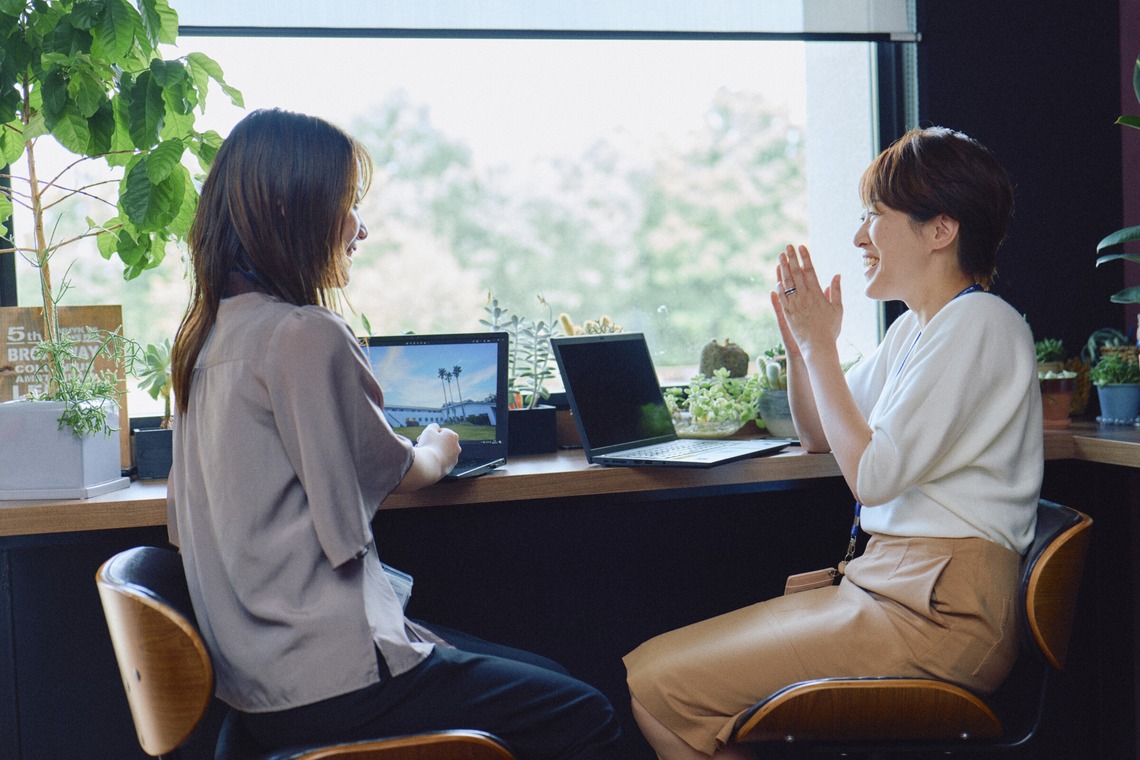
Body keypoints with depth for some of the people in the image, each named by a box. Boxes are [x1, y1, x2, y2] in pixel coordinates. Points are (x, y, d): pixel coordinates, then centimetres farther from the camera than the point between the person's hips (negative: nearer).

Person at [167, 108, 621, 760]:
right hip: (323, 689, -10)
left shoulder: (213, 332, 8)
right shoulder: (306, 336, -20)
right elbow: (399, 474, -6)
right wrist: (439, 450, 16)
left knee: (542, 677, 17)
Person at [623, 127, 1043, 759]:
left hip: (941, 612, -9)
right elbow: (819, 436, 27)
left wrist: (820, 345, -11)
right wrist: (799, 340, 10)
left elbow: (870, 474, -19)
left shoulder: (978, 323, -12)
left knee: (657, 686, -16)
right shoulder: (914, 328, 16)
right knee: (651, 665, 2)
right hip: (887, 581, 9)